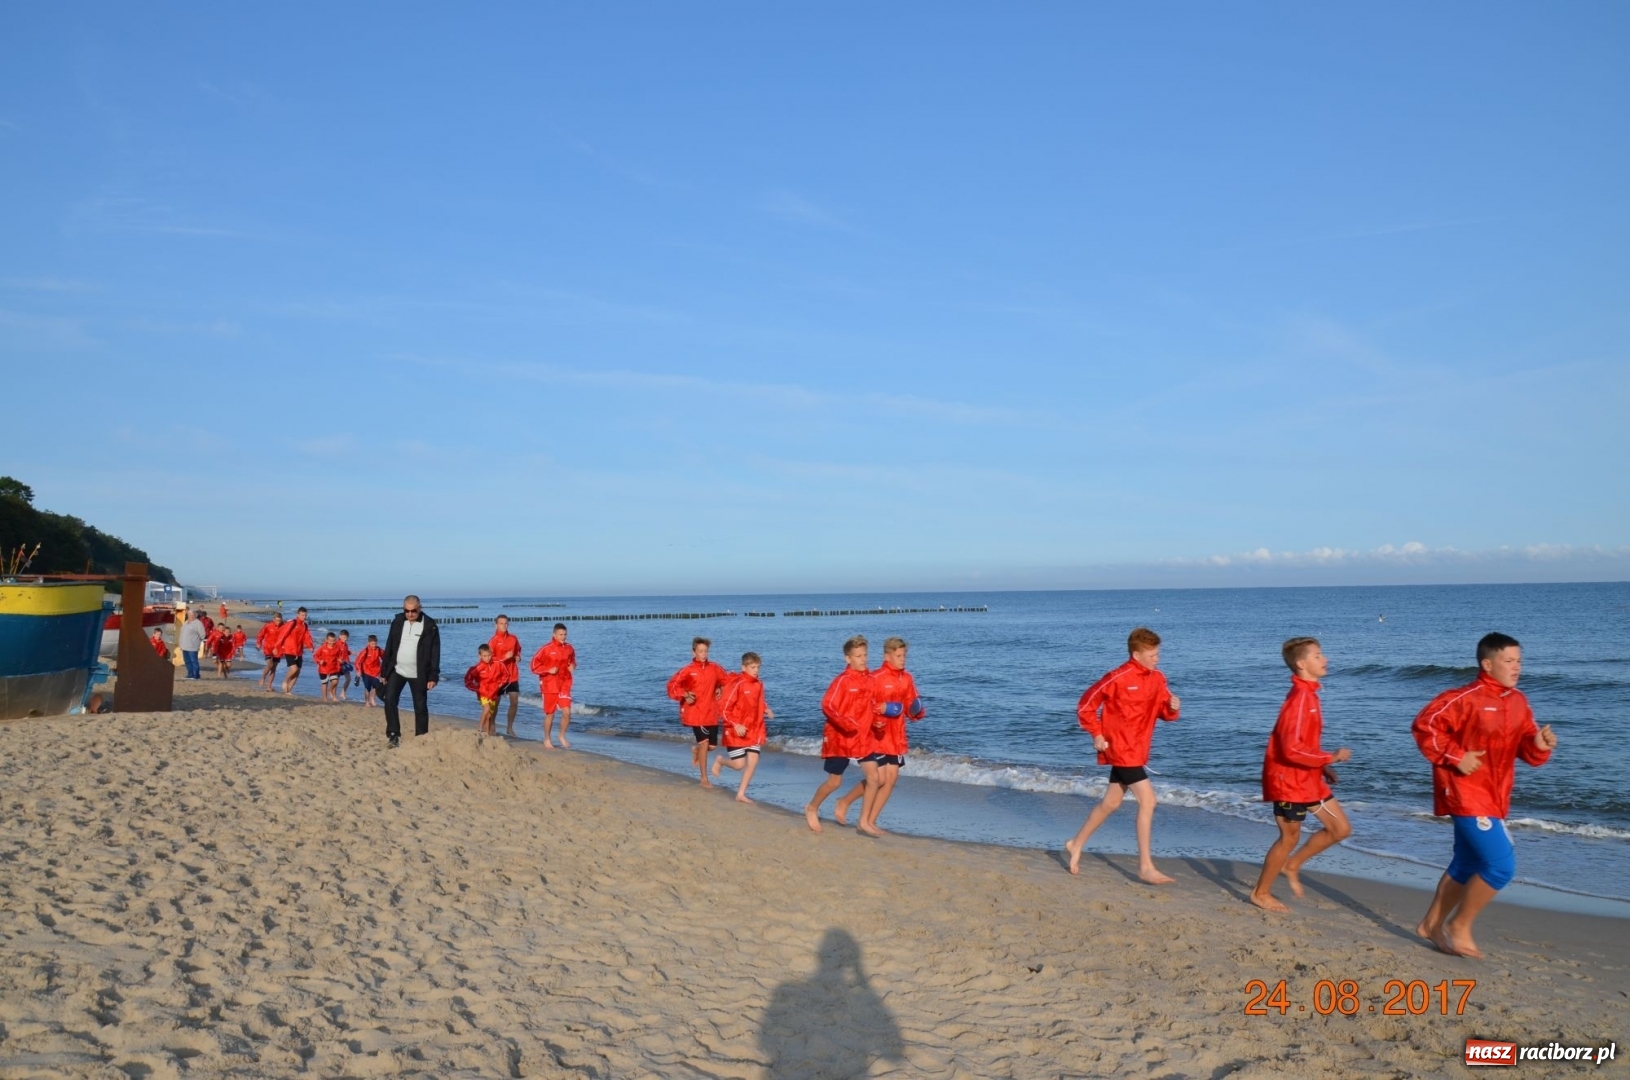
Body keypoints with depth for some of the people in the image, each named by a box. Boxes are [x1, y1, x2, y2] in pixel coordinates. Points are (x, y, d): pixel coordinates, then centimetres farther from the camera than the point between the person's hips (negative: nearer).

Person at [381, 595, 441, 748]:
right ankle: (393, 735, -3)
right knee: (389, 700, -11)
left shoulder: (430, 625, -9)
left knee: (420, 707, 2)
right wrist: (384, 671, 7)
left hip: (418, 674, -3)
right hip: (397, 670, 3)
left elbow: (435, 652, -8)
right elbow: (389, 647, 8)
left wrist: (433, 676, -12)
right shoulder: (397, 622, 2)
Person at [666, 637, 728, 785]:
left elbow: (726, 680, 19)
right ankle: (704, 779, 2)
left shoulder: (714, 668, 2)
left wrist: (721, 690, 3)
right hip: (695, 713, -4)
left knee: (712, 745, 5)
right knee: (704, 742, -10)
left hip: (712, 713, 4)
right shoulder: (688, 670, -10)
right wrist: (685, 696, -18)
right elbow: (672, 686, -7)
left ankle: (696, 749, 42)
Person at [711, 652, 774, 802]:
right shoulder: (737, 684, -19)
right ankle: (719, 760, 30)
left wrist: (766, 710, 1)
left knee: (753, 761, -1)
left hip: (754, 731, 6)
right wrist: (735, 725, -23)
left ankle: (741, 794, 12)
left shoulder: (759, 685, 1)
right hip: (736, 732, -6)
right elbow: (724, 708, -17)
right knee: (739, 764, -3)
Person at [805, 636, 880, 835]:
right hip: (840, 738, -5)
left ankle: (864, 822, 5)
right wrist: (845, 723, -29)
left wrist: (877, 718, -3)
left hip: (863, 738, 5)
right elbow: (827, 706, -19)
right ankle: (811, 808, 33)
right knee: (834, 781, 6)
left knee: (873, 776, -6)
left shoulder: (869, 678, 1)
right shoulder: (843, 680, -16)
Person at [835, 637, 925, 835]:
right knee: (879, 778, -9)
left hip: (896, 738, 7)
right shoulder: (875, 678, -14)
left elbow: (911, 709, 13)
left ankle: (869, 821, 14)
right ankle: (844, 802, 15)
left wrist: (918, 712, -9)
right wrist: (880, 709, -27)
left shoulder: (907, 679, 6)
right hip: (877, 736, -7)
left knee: (891, 778, 4)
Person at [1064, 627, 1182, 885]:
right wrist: (1097, 734, -11)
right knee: (1147, 800, -13)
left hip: (1136, 751, 8)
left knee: (1111, 803, 17)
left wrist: (1172, 708, -9)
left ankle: (1076, 844, 34)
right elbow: (1085, 705, -9)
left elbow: (1162, 711, 12)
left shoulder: (1157, 679, 4)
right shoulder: (1118, 678, -17)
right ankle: (1146, 866, -6)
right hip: (1120, 749, -8)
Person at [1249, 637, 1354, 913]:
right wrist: (1331, 757, -19)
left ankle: (1292, 865, 27)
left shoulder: (1308, 694, 9)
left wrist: (1323, 766, 12)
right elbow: (1292, 749, -29)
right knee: (1290, 837, 4)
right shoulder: (1299, 699, -23)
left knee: (1341, 829, 12)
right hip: (1289, 780, -9)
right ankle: (1261, 893, 20)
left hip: (1308, 778, 9)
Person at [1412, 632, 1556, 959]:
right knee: (1501, 865, -13)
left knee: (1467, 866, 17)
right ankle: (1459, 926, 5)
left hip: (1492, 797, 9)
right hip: (1467, 795, -9)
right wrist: (1456, 757, -21)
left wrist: (1540, 745, -13)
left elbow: (1526, 750, 8)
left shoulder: (1518, 702, 8)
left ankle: (1432, 925, 31)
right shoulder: (1467, 698, -16)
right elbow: (1425, 725, -19)